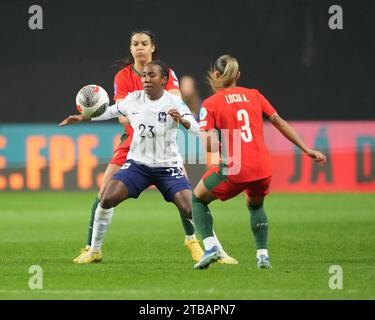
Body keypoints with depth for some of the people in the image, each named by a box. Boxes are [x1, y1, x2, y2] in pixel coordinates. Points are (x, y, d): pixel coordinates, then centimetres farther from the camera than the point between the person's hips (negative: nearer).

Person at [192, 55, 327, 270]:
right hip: (263, 169, 4)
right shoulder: (254, 95, 12)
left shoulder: (210, 104, 1)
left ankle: (210, 246, 2)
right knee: (256, 205, 33)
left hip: (234, 171, -4)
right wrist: (307, 149, 15)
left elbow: (210, 145, -9)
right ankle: (263, 254, 18)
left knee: (198, 199, 20)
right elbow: (280, 123, 12)